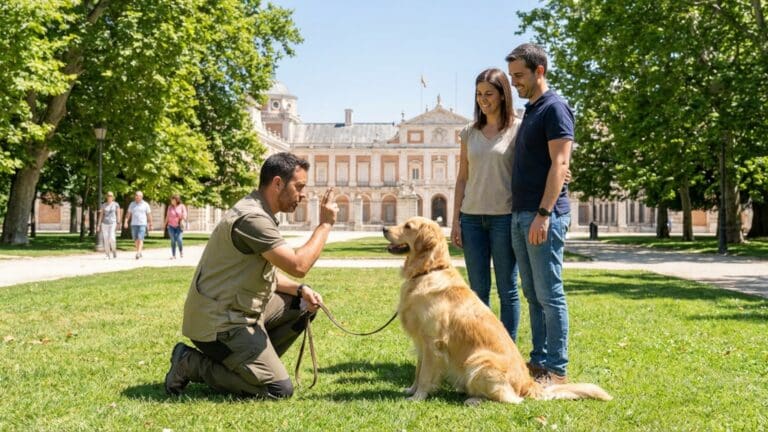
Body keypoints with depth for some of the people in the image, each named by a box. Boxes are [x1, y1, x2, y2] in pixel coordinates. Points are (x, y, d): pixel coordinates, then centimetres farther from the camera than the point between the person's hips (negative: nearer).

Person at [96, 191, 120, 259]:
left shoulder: (116, 204, 0)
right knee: (105, 239, -2)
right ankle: (108, 255, 5)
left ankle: (114, 250, 6)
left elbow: (118, 214, -1)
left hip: (112, 223, -3)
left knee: (111, 238, -20)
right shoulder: (103, 205, 7)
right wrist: (98, 225, 2)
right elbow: (101, 215, 7)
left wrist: (118, 224, -9)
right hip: (104, 224, 3)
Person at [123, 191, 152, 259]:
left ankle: (138, 253, -20)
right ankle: (139, 252, 22)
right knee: (136, 240, 7)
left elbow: (149, 215, 4)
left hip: (142, 224, -4)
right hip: (134, 224, 4)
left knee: (140, 239, -14)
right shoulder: (132, 204, 9)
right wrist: (126, 222, -5)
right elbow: (128, 214, 7)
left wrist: (150, 225, 3)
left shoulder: (145, 205, 1)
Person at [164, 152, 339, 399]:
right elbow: (298, 266, -27)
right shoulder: (252, 218, -22)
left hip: (240, 310, 10)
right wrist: (325, 224, -15)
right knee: (279, 390, -11)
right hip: (219, 323, -10)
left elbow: (267, 275, 16)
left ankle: (253, 364, 11)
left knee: (304, 305, 11)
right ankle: (191, 364, -1)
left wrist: (300, 290, -1)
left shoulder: (260, 214, 11)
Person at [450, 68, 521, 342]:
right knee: (478, 289, 7)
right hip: (472, 217, 4)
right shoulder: (469, 133, 10)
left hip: (504, 217, -4)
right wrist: (456, 220, 7)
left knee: (507, 289, 2)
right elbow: (462, 178, 12)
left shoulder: (518, 129, -1)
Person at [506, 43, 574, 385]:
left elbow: (559, 164, -16)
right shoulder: (529, 111, 19)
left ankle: (556, 369, 1)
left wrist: (543, 214, -22)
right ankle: (539, 359, 19)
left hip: (544, 215, -9)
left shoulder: (554, 108, -8)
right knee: (533, 293, 12)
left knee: (549, 294, -5)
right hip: (520, 215, 9)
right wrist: (520, 213, 15)